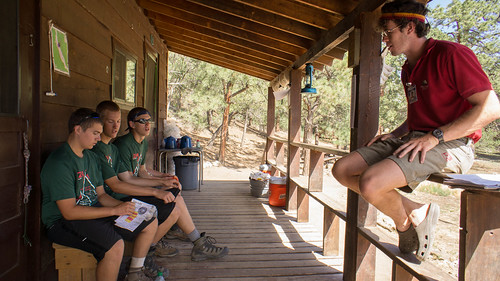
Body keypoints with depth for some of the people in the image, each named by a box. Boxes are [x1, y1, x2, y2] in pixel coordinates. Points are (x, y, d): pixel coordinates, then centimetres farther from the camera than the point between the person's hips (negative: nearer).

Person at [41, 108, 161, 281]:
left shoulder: (92, 157, 11)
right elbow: (69, 212, -23)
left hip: (94, 212, 9)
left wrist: (123, 205, -7)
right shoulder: (59, 163, -18)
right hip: (63, 222, -9)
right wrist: (115, 210, -23)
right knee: (115, 245, -35)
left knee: (150, 223, 4)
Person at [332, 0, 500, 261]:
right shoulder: (409, 68, 18)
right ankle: (415, 211, -1)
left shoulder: (451, 54, -9)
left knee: (370, 182, -31)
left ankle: (405, 222, 2)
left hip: (450, 144, -9)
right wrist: (394, 134, 9)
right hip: (413, 138, 9)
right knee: (342, 170, -4)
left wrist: (434, 137, -21)